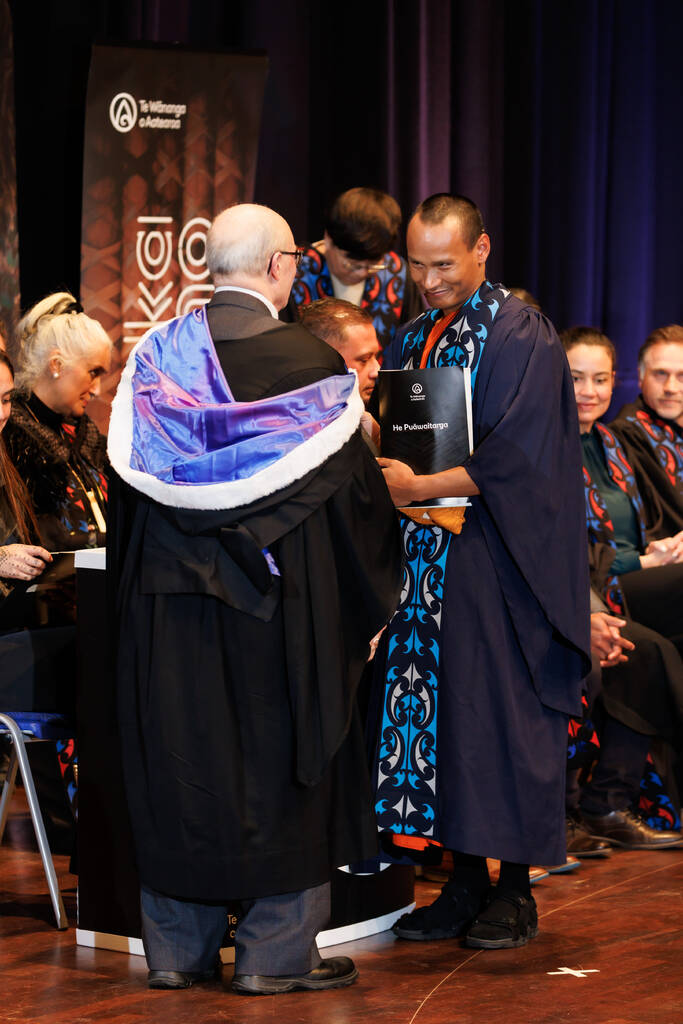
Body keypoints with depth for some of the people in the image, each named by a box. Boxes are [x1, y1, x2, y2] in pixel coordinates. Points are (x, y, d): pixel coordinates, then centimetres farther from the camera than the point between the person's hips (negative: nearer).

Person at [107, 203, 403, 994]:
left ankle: (176, 948, 16)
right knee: (276, 765, 5)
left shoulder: (156, 359, 2)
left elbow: (127, 483, 8)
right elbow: (353, 493, -5)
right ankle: (275, 951, 9)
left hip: (169, 601, 4)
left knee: (177, 762, 10)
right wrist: (369, 602, 8)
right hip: (279, 602, -4)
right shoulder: (309, 365, -9)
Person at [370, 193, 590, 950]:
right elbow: (392, 438, 20)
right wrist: (380, 472, -2)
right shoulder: (411, 341, 15)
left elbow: (516, 459, -15)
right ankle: (466, 882, 11)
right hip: (427, 556, 6)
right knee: (436, 710, 4)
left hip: (499, 565, -6)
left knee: (502, 713, -3)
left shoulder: (521, 338, -7)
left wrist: (421, 487, -18)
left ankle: (515, 888, 5)